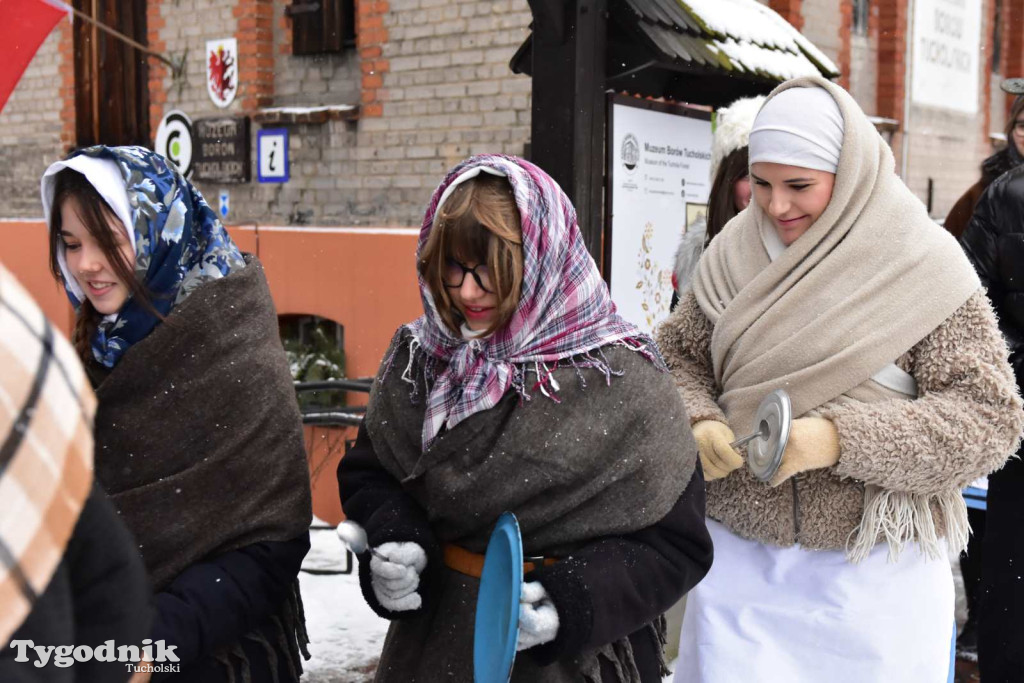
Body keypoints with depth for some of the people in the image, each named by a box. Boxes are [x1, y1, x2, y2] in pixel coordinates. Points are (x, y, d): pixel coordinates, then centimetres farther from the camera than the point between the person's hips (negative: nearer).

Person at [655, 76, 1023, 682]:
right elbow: (676, 354, 12)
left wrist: (839, 438, -23)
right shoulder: (735, 252, 3)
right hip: (739, 557, 3)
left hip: (876, 570, -2)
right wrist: (697, 424, -10)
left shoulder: (923, 264, -8)